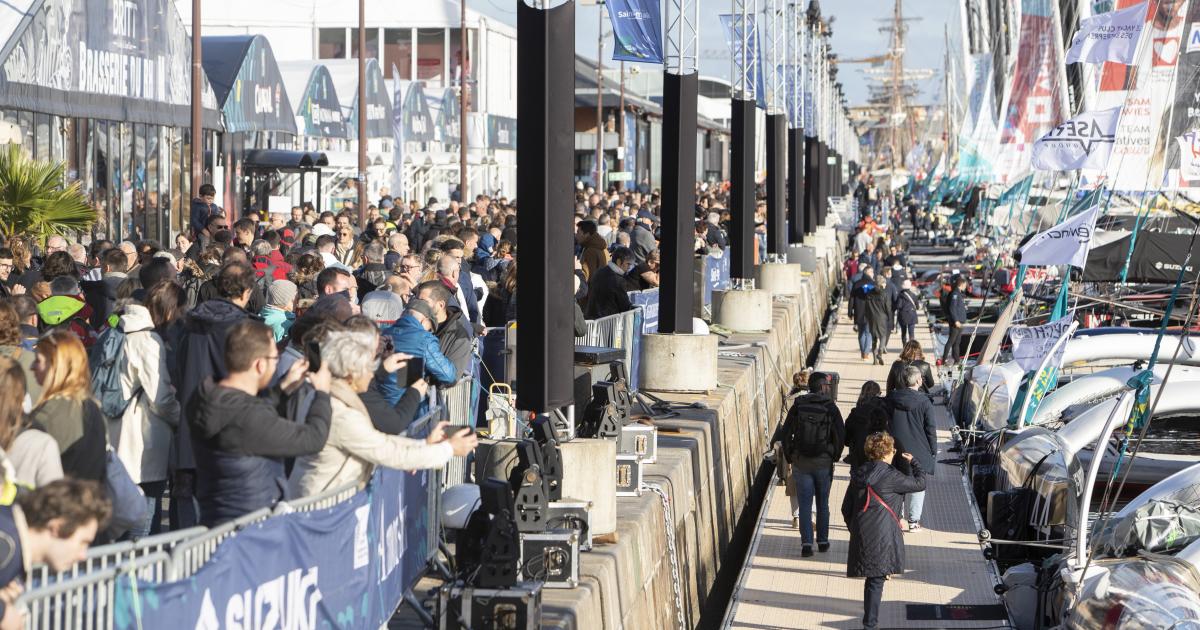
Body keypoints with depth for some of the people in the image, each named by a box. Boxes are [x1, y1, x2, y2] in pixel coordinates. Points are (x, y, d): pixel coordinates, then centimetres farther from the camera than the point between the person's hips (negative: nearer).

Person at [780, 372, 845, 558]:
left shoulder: (798, 406, -2)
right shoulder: (830, 407, -7)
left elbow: (786, 432, -2)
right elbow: (840, 433, -8)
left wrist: (789, 457, 8)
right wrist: (834, 455, 7)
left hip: (800, 461, 1)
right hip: (824, 462, -1)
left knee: (805, 503, 2)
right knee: (822, 503, 13)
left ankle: (806, 543, -5)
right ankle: (823, 541, 17)